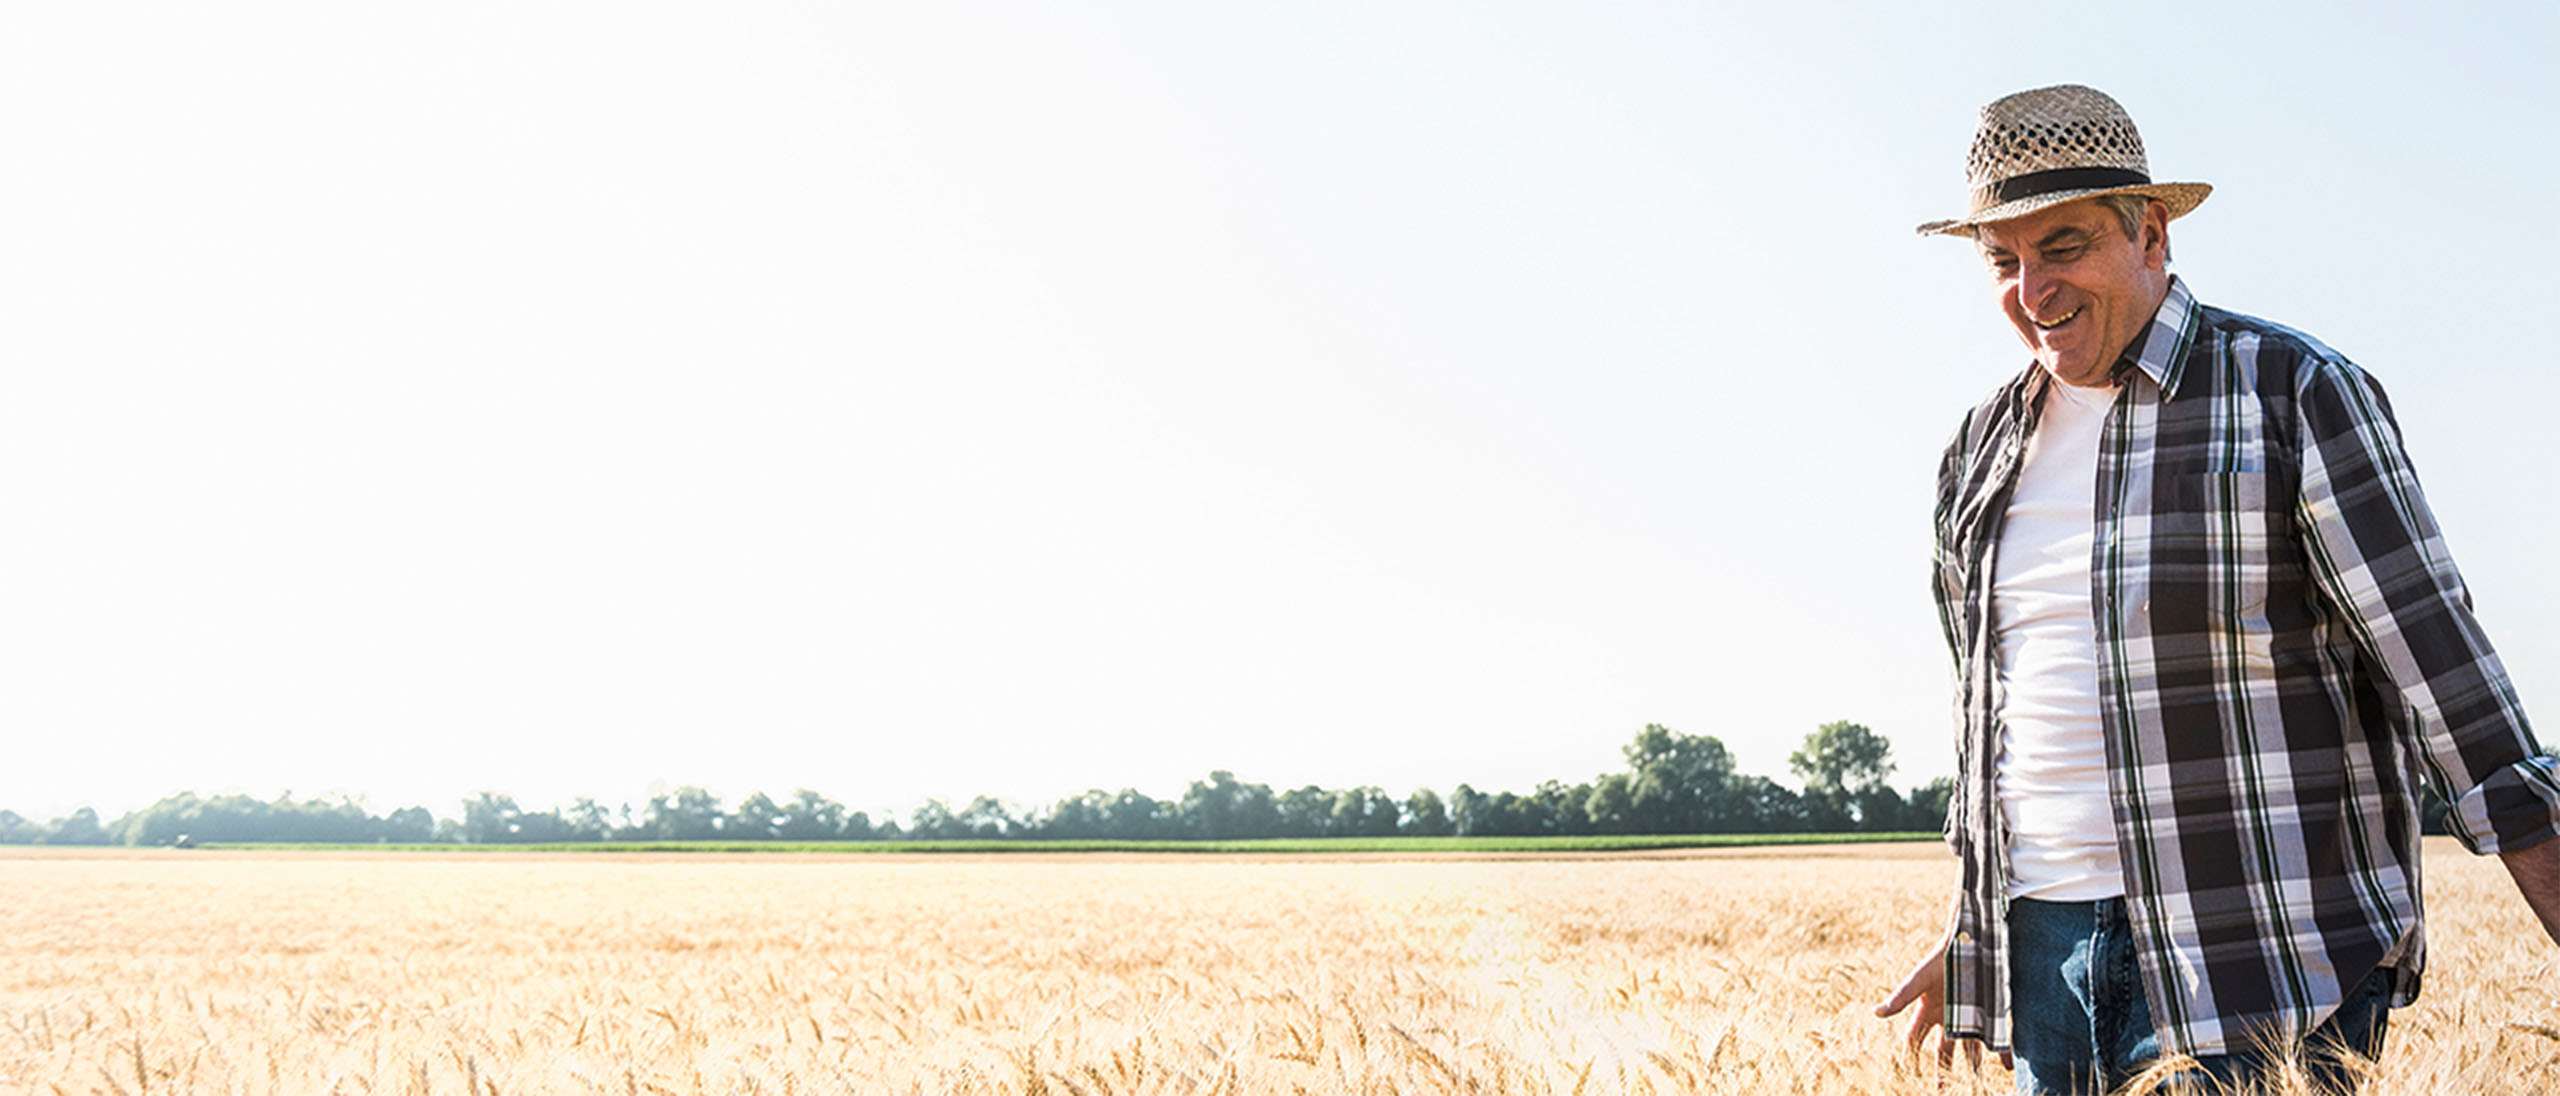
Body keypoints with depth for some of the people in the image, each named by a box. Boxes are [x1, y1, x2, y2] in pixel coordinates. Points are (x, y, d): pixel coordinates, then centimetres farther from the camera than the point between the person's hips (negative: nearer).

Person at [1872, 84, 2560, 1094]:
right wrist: (1967, 939, 21)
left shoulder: (2294, 394, -4)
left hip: (2254, 955, -5)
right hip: (2043, 937, 5)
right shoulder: (1984, 449, 13)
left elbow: (2436, 659, -8)